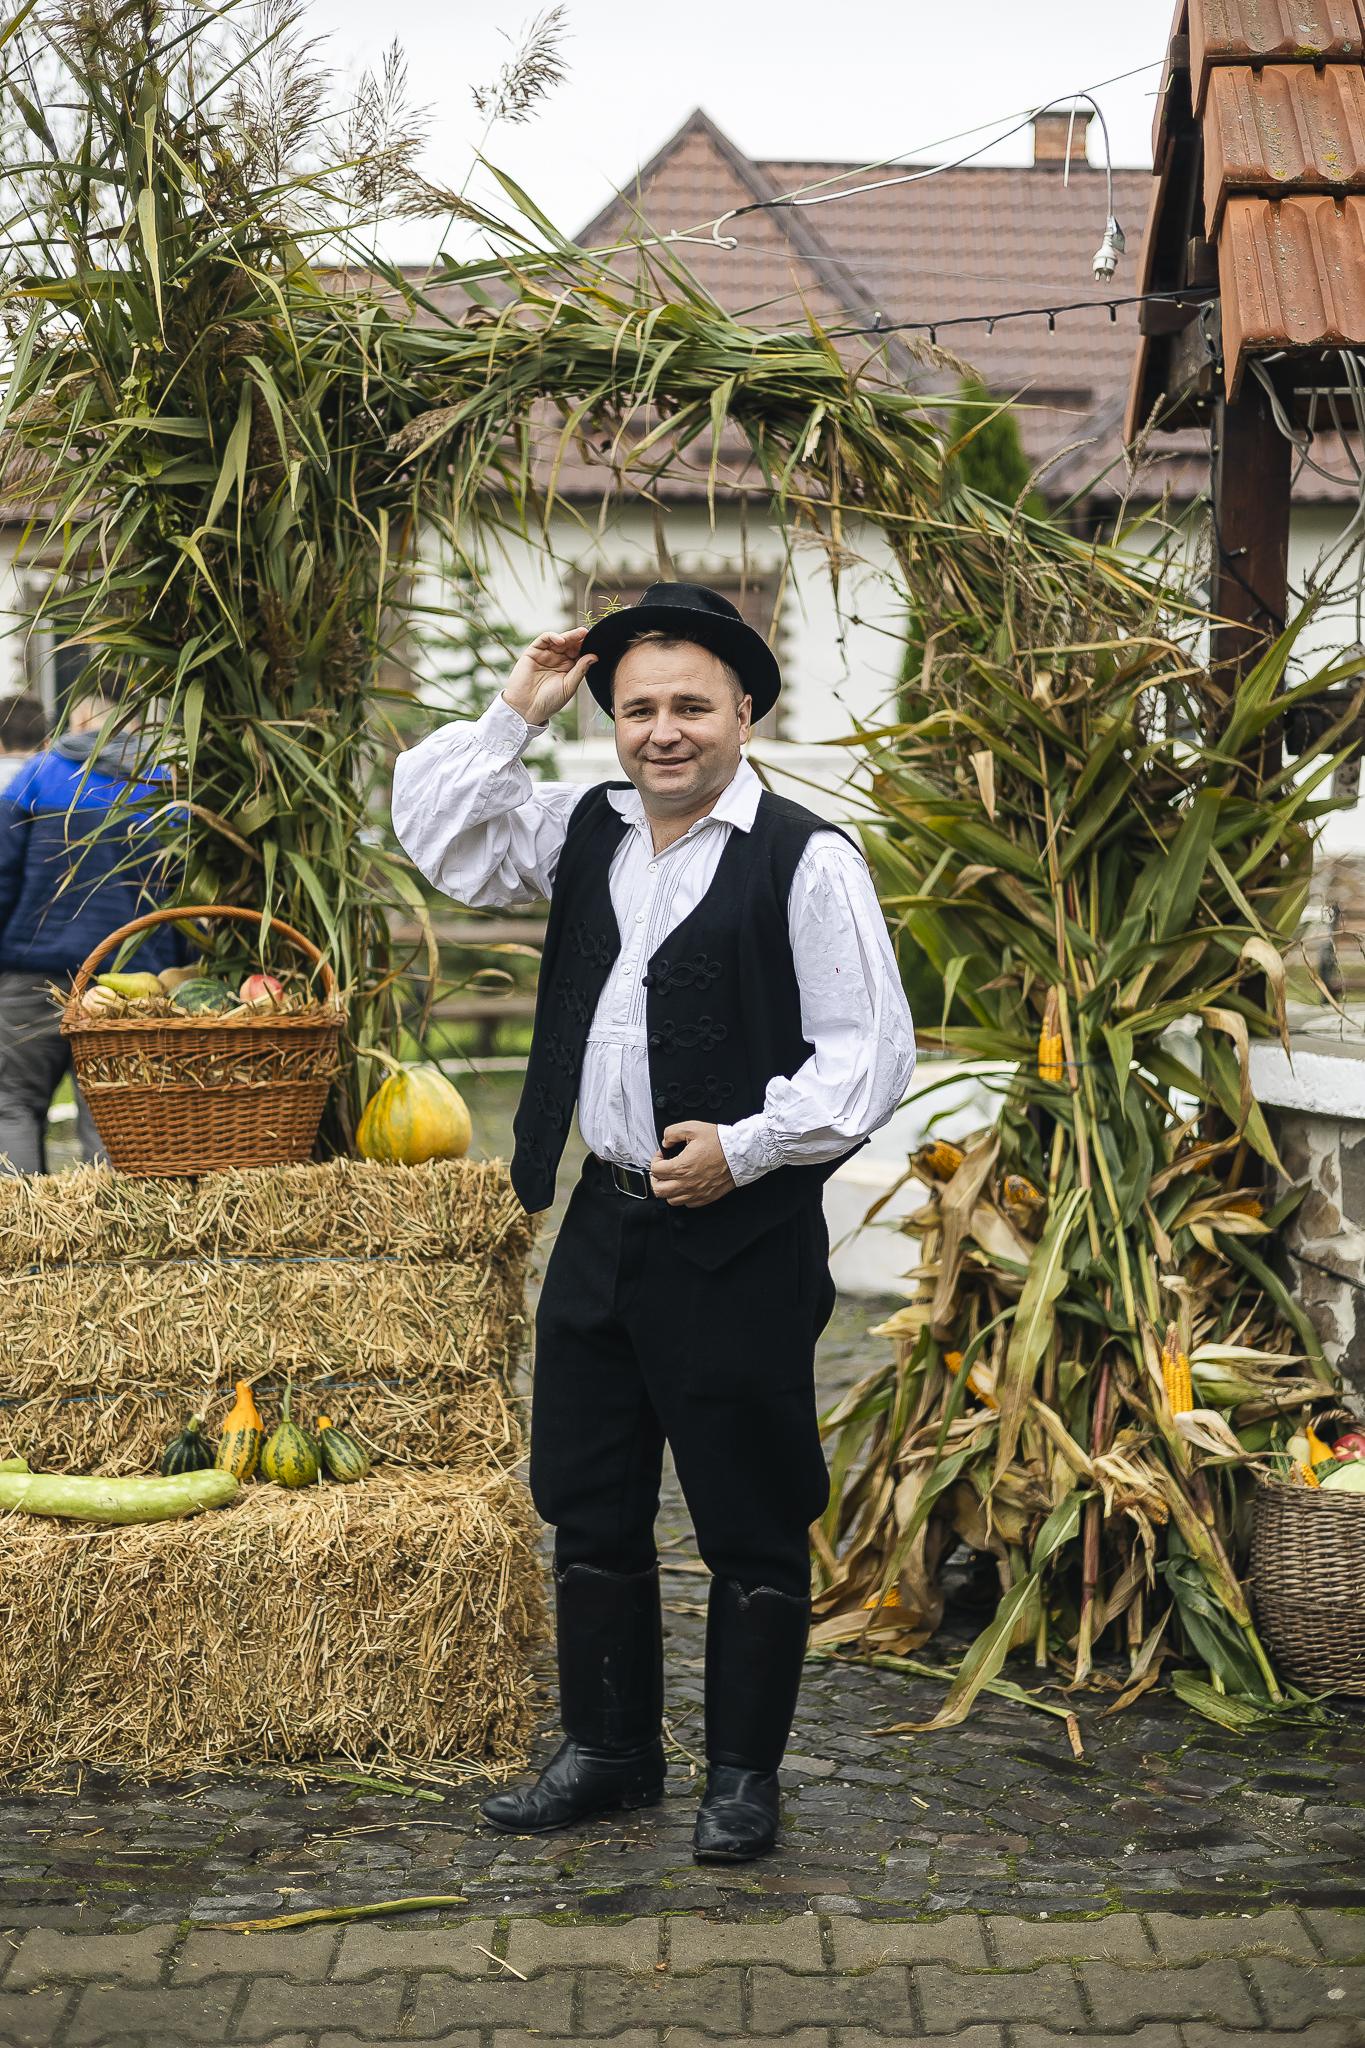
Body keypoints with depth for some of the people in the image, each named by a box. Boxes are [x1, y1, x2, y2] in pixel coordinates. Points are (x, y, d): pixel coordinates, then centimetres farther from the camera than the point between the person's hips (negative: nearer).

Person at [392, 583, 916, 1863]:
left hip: (742, 1237, -6)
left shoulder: (806, 861, -11)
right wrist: (515, 714, 2)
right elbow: (439, 842, 11)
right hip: (605, 1220, 7)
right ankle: (608, 1752, 31)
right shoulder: (585, 831, 9)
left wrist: (744, 1147, -20)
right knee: (588, 1506, 15)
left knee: (751, 1524, 5)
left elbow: (870, 1057, -12)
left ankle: (744, 1777, 20)